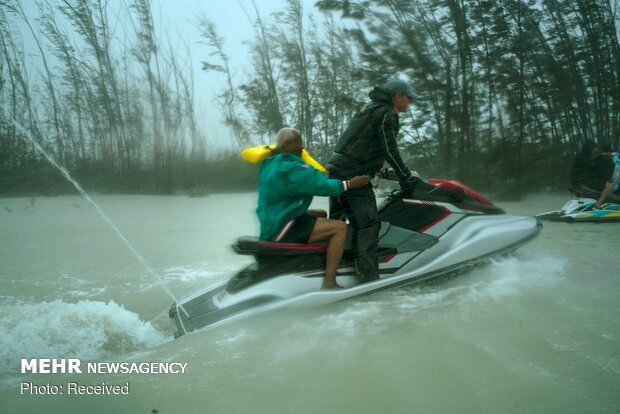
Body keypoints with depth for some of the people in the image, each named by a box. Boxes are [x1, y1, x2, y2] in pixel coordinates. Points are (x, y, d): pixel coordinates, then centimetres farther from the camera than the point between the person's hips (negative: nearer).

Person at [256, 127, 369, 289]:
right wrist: (350, 183, -15)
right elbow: (319, 185, -23)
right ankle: (329, 283, -16)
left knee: (321, 214, 28)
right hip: (282, 230, -11)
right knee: (340, 227, -16)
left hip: (271, 223, 11)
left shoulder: (270, 163, 11)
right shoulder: (288, 168, -20)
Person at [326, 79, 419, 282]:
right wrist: (406, 176, -2)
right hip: (354, 175, -10)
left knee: (336, 220, 18)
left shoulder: (371, 107, 22)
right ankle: (368, 276, -11)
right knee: (368, 224, -8)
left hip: (337, 169, 10)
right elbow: (390, 151, -12)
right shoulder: (386, 114, -9)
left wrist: (376, 167, 33)